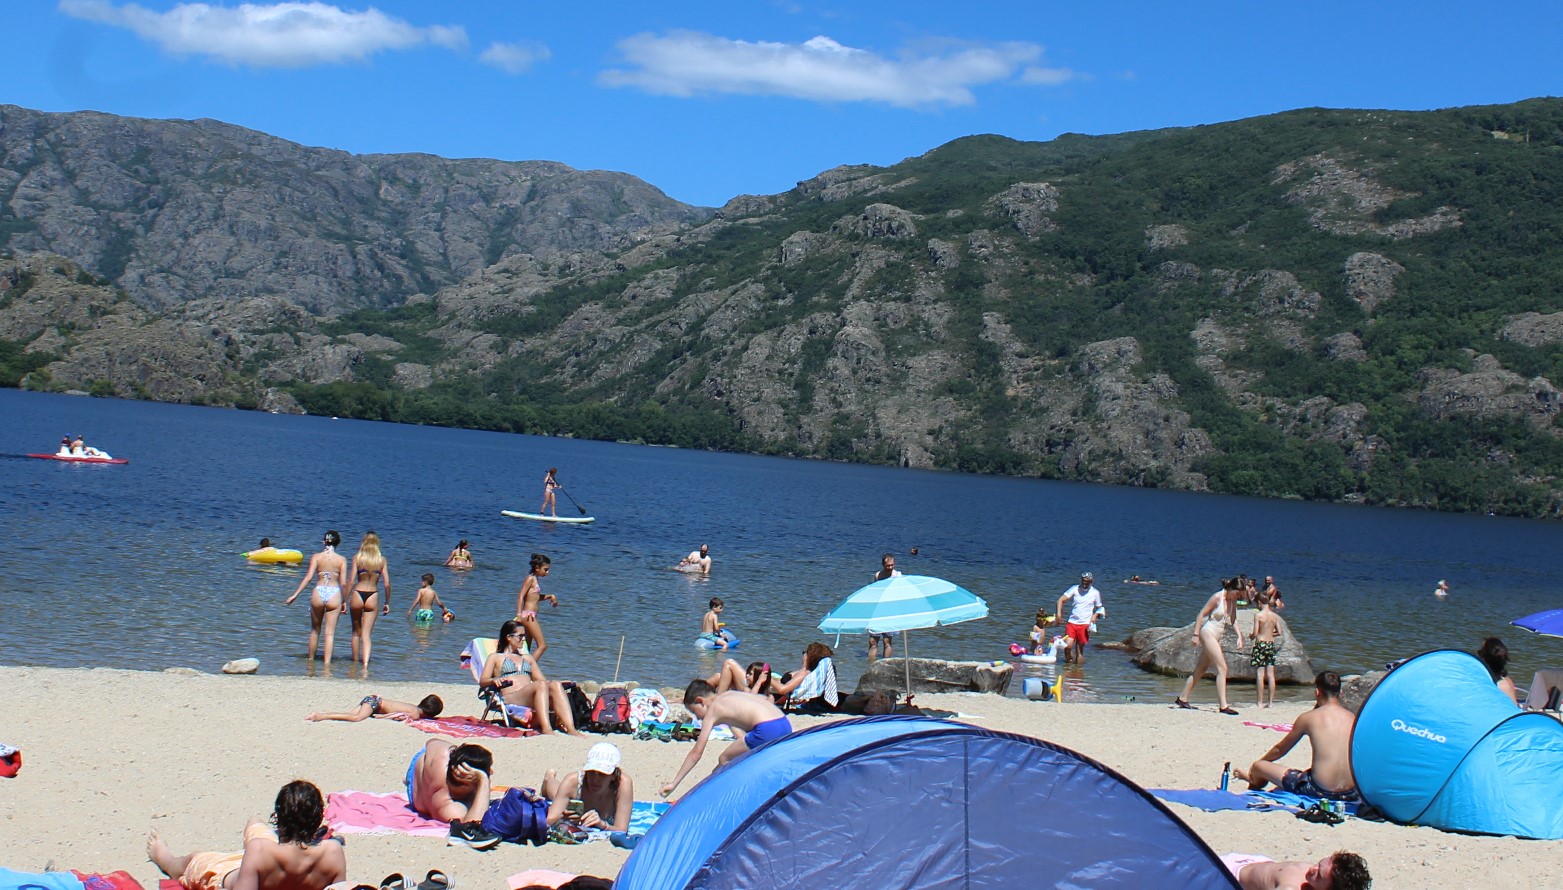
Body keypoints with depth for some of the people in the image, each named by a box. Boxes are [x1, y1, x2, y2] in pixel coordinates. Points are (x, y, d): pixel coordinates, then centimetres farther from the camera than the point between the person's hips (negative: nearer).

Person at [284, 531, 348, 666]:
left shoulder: (316, 557, 2)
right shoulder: (341, 560, 2)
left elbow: (308, 577, -5)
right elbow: (343, 583, 0)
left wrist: (294, 595, -3)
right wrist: (344, 602, 9)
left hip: (318, 593, 1)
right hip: (334, 594, -1)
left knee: (315, 630, 19)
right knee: (329, 632, 2)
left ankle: (311, 659, 29)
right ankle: (326, 662, -6)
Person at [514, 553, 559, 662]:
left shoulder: (536, 579, 16)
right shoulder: (530, 579, -9)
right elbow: (521, 596, -16)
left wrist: (549, 596, 20)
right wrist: (519, 615, -25)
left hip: (531, 616, 10)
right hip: (528, 615, -10)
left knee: (527, 649, 10)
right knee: (542, 645, -13)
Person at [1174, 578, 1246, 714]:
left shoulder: (1232, 600, 8)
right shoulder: (1217, 597, -15)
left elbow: (1233, 620, 16)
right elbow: (1201, 614, -14)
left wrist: (1239, 636, 3)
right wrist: (1196, 635, -17)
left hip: (1217, 637, 9)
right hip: (1208, 633, -9)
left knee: (1201, 670, 14)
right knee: (1222, 668, -15)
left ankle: (1182, 699, 24)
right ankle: (1223, 706, -18)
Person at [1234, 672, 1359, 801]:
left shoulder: (1308, 718, -2)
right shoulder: (1352, 718, 7)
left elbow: (1280, 749, 13)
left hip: (1319, 790, -5)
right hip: (1350, 793, 5)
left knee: (1258, 766, 13)